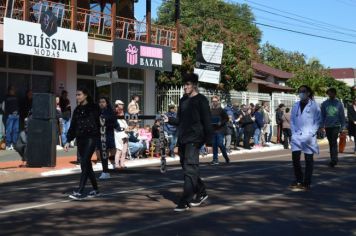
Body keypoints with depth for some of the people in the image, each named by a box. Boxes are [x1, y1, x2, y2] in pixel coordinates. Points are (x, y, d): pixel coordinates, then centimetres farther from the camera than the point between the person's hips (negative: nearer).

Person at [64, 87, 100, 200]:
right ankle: (95, 189, 22)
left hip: (91, 138, -6)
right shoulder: (77, 110, 14)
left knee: (84, 163, -14)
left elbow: (99, 122, -2)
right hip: (80, 139, 6)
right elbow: (72, 127, 13)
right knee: (87, 164, 10)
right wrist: (68, 141, 7)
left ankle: (80, 191, -15)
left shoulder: (93, 108, -1)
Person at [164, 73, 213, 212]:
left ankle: (185, 202, -10)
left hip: (194, 140, -8)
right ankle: (201, 193, 30)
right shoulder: (183, 100, 15)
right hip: (182, 140, 8)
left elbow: (207, 123, -9)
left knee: (190, 170, -10)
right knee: (187, 168, 13)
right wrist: (169, 120, -1)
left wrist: (209, 142, -13)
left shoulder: (201, 100, -5)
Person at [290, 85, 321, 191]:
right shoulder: (296, 105, 12)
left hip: (309, 137, -4)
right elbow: (292, 119, 14)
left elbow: (318, 121, -4)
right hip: (297, 136, 4)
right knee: (295, 158, -1)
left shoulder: (314, 106, -1)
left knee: (309, 160, 2)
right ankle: (298, 180, 14)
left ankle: (306, 183, 8)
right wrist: (294, 132, 1)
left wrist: (311, 133, -12)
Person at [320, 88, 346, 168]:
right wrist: (322, 126, 2)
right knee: (331, 143, 9)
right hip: (328, 126, 3)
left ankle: (334, 159, -15)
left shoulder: (339, 103, 1)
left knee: (334, 142, -13)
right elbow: (322, 116, 9)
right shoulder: (324, 104, 5)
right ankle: (333, 159, 18)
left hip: (336, 126, -3)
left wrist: (342, 127, 0)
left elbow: (342, 116, 4)